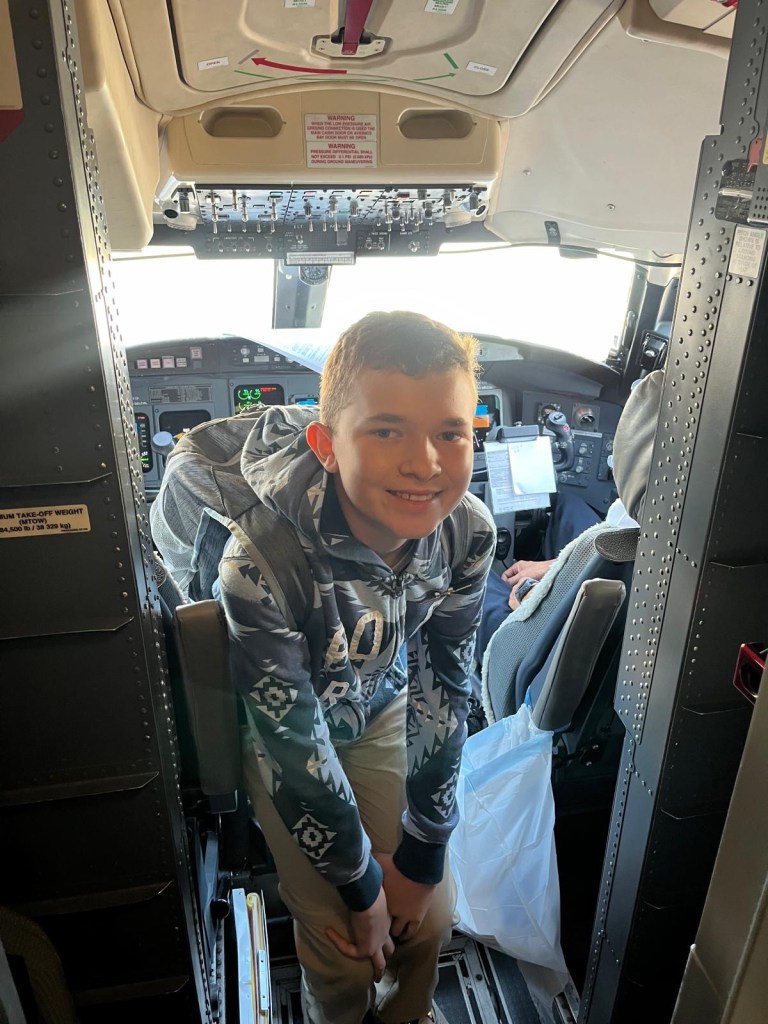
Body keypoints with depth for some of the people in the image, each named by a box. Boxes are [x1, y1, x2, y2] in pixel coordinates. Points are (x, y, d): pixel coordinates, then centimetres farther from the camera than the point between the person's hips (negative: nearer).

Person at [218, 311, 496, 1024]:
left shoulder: (468, 533, -26)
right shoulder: (261, 566, -39)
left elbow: (443, 692, -13)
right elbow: (296, 745, -26)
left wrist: (421, 858, -6)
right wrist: (361, 886, -12)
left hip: (383, 711, 3)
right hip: (285, 733, -3)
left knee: (430, 916, 8)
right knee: (341, 948, 1)